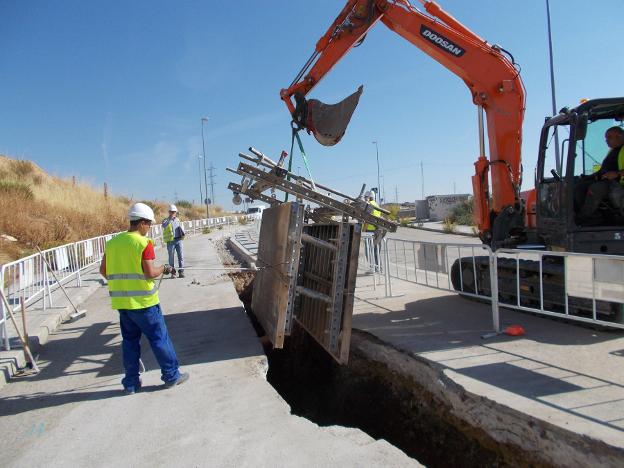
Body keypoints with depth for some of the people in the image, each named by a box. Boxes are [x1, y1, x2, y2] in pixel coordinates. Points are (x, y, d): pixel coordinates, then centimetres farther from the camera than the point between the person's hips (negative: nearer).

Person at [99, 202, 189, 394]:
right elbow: (150, 273, -18)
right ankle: (172, 375, 16)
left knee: (129, 340, 16)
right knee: (159, 338, 6)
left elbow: (103, 270, 11)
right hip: (143, 301, -6)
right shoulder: (144, 243, -13)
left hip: (121, 301, 6)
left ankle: (131, 382, 22)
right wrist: (164, 268, 0)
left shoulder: (112, 242, 6)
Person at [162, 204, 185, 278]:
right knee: (171, 257, 3)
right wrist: (170, 218, -30)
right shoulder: (165, 220, 0)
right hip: (170, 241, -3)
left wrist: (183, 233, 0)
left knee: (181, 256, -2)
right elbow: (164, 226, -21)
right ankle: (173, 273, 12)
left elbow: (181, 228, 21)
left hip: (179, 240, 3)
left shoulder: (177, 220, 16)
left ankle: (181, 272, 3)